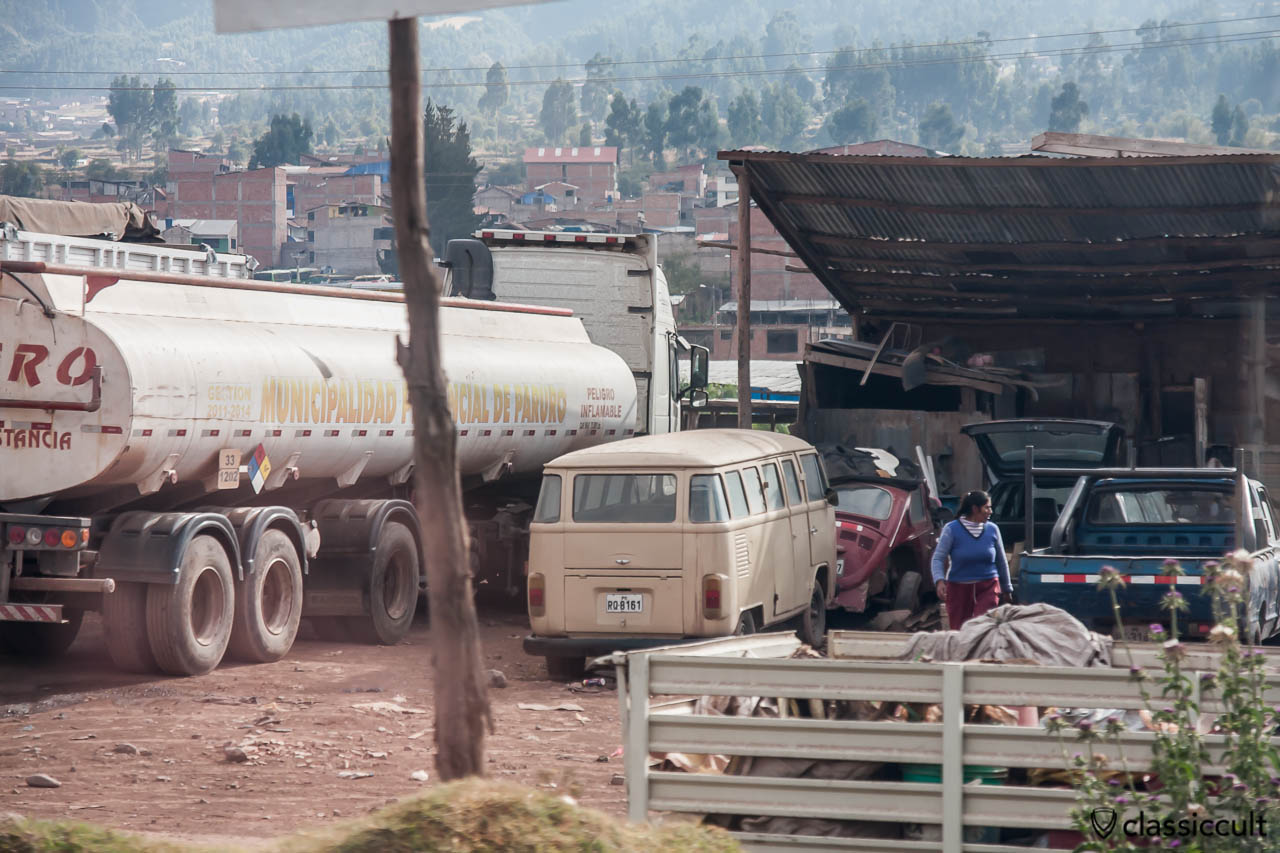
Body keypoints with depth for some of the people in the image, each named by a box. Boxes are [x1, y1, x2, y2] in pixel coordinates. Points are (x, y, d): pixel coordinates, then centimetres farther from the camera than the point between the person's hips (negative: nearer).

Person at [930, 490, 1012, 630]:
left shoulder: (992, 529, 3)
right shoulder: (952, 529, -5)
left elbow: (1001, 561, 13)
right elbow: (938, 558, -5)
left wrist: (1006, 588, 19)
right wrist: (939, 580, -22)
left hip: (988, 588, 1)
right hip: (959, 588, -1)